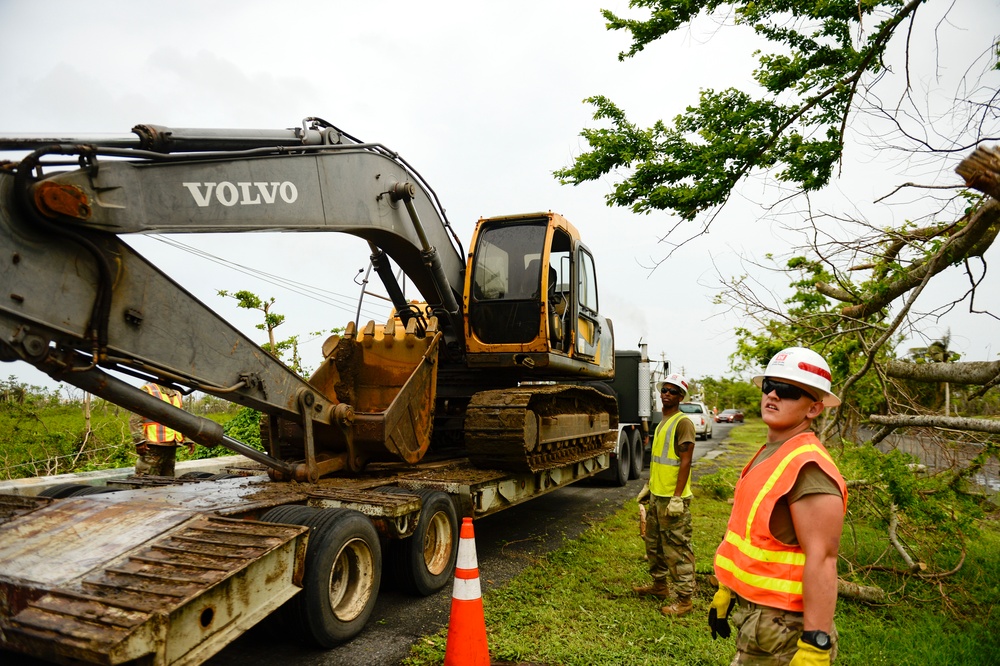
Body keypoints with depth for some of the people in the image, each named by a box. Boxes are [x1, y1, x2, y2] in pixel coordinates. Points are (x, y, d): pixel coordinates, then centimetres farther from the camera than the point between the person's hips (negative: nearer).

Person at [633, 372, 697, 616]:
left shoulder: (682, 423, -13)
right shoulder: (662, 422, 14)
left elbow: (685, 462, -18)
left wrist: (677, 498, -22)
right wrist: (649, 486, 23)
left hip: (673, 498, -10)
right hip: (656, 495, 10)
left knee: (677, 548, -3)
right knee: (653, 543, 20)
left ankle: (684, 598, 8)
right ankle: (659, 585, 35)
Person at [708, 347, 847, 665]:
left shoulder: (808, 467, -21)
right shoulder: (769, 455, 8)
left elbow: (821, 559, -25)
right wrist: (726, 591, 19)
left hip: (780, 624, -9)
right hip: (751, 609, 9)